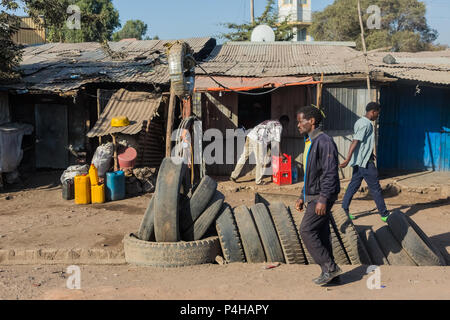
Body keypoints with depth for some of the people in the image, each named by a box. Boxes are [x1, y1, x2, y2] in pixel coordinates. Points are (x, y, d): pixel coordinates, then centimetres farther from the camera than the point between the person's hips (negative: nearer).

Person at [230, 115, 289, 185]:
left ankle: (234, 176, 20)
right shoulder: (279, 126, 5)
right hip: (258, 140, -9)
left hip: (250, 136, 9)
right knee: (260, 161, 4)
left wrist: (280, 146, 40)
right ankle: (258, 181, 14)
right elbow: (277, 141, 1)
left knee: (244, 157, 15)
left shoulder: (271, 122, 30)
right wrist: (281, 154, 8)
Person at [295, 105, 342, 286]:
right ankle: (329, 271, 20)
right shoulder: (309, 143, 16)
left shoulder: (324, 142, -16)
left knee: (306, 231, -9)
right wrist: (302, 197, 21)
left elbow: (330, 173, -22)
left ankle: (329, 267, -1)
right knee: (321, 233, 12)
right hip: (312, 196, 10)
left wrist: (323, 199, -25)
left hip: (321, 197, -10)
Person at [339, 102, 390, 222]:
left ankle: (344, 210, 10)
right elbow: (355, 141, -24)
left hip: (359, 161, 10)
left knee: (354, 185, 10)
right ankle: (384, 214, 10)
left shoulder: (360, 122, 14)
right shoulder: (366, 124, -16)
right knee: (375, 188, 0)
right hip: (365, 162, -10)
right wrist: (348, 159, -29)